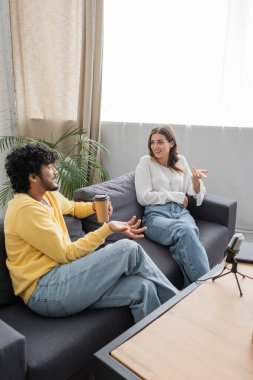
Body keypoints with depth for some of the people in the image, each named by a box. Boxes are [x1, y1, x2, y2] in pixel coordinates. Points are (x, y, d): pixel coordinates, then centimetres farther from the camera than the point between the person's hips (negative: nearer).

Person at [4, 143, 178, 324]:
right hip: (43, 291, -9)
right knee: (129, 249, -19)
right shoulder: (27, 209, -15)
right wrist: (107, 229, -17)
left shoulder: (48, 196, 14)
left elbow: (73, 207, 36)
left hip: (61, 274, 9)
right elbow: (67, 253, -16)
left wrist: (95, 206, 16)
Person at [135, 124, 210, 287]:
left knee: (188, 234, -37)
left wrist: (196, 180, -7)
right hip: (155, 214, -3)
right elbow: (144, 197, -3)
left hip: (181, 211, 3)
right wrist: (177, 196, -3)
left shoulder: (181, 161, 18)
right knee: (185, 231, -38)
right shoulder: (146, 162, 8)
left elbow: (194, 194, 16)